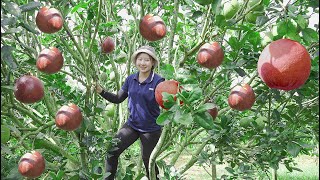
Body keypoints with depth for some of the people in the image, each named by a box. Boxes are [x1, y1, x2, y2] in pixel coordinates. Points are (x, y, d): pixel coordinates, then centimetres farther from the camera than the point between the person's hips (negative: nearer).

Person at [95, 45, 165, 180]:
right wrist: (101, 91, -8)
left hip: (151, 129, -4)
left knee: (148, 162, 10)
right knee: (112, 152, -5)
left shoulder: (158, 81, -15)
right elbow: (117, 99, 5)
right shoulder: (131, 79, -1)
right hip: (131, 125, 4)